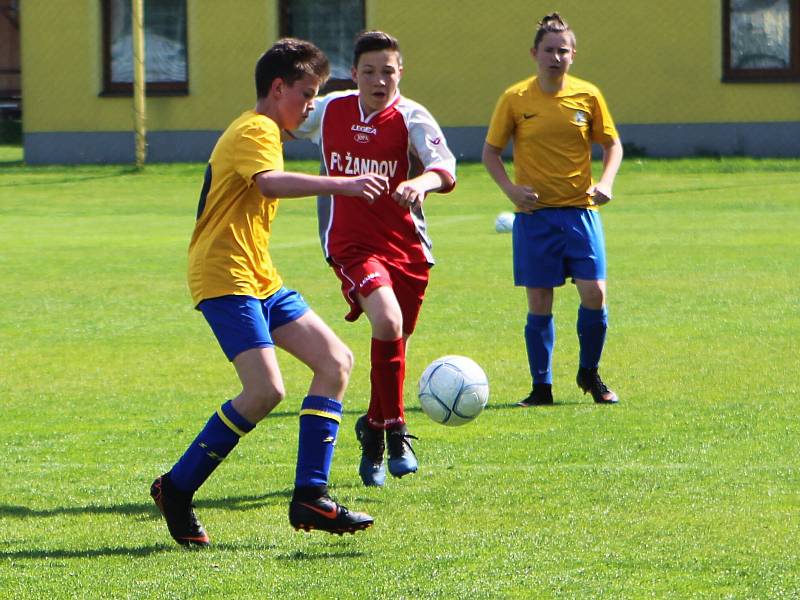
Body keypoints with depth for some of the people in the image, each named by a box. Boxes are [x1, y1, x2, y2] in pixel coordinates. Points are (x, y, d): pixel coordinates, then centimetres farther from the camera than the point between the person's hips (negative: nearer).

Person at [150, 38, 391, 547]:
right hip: (226, 277, -11)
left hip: (260, 279, 11)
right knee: (266, 391, -21)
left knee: (336, 361, 1)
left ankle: (310, 497, -2)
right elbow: (272, 183, -32)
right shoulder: (256, 131, -11)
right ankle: (176, 489, -7)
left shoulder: (256, 132, 23)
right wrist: (341, 185, -43)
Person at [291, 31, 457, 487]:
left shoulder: (411, 119, -9)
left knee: (393, 345, 10)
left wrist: (422, 182, -47)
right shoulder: (330, 110, 2)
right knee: (387, 321, -26)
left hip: (407, 247, 0)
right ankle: (395, 430, -11)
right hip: (352, 243, 0)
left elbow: (445, 168, -28)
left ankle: (374, 431, 36)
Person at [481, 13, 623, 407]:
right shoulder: (515, 99, -2)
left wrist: (605, 182, -6)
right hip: (535, 214, -1)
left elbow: (612, 144, 11)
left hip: (580, 210, 1)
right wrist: (510, 188, -9)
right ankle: (541, 387, 11)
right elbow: (490, 152, 6)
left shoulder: (587, 96, 1)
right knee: (539, 303, 0)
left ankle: (590, 374, 15)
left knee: (594, 293, -8)